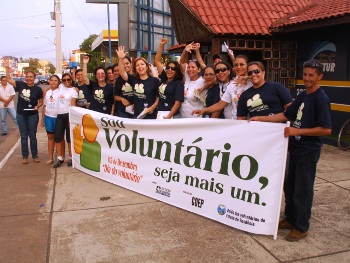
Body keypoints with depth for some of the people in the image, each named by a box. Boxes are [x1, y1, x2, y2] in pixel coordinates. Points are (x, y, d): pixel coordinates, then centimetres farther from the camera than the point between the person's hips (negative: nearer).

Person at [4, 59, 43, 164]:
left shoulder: (38, 89, -5)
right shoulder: (20, 85, -1)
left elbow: (41, 102, 2)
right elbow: (8, 79, 0)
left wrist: (37, 106, -18)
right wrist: (7, 67, -9)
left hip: (33, 115, -1)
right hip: (21, 115, 2)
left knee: (32, 136, 8)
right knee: (23, 136, 9)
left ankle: (35, 156, 20)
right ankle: (25, 156, 19)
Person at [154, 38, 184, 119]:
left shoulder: (178, 84, -7)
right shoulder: (163, 79, 7)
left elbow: (177, 103, -13)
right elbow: (157, 61, 11)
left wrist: (168, 117, -21)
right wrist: (161, 45, 4)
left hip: (172, 116, -6)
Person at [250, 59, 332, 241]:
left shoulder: (321, 99, -14)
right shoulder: (303, 96, 11)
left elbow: (326, 129, -20)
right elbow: (286, 115, 15)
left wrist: (298, 131, -22)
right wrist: (261, 119, 8)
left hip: (308, 151, -8)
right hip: (295, 148, 8)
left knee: (302, 190, 3)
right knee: (289, 186, 16)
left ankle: (301, 227, 18)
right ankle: (290, 219, 32)